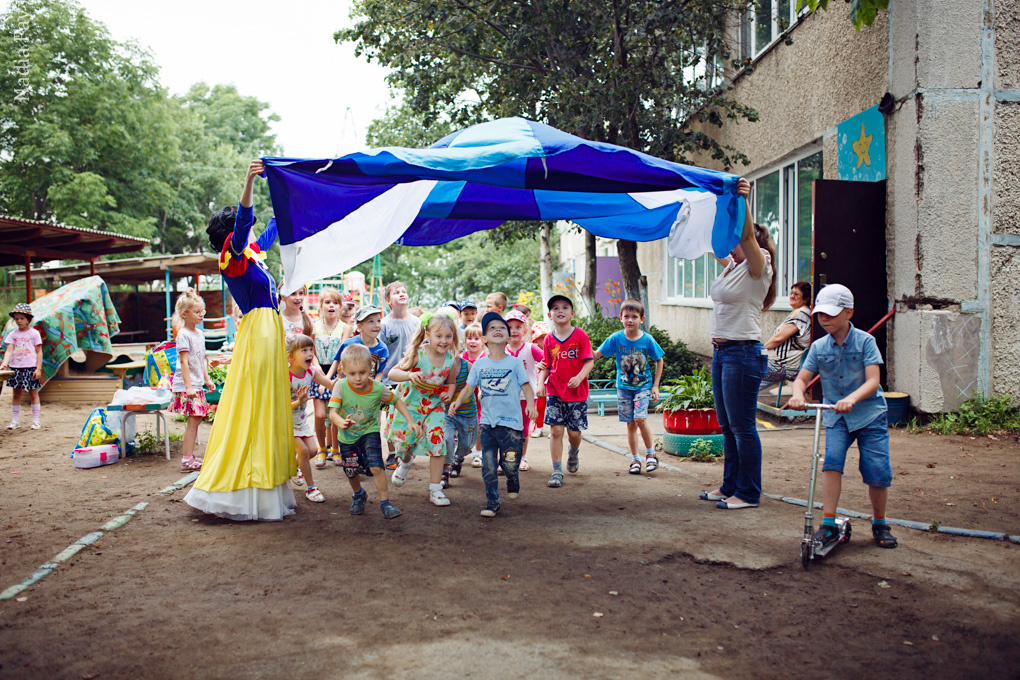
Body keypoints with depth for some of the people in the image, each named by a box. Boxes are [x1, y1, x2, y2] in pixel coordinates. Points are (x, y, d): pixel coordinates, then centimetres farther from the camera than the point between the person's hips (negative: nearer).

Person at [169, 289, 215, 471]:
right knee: (193, 419, -10)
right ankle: (187, 459, -7)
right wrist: (188, 387, -21)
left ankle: (189, 455, 17)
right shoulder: (183, 335, -12)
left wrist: (207, 380, 23)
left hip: (197, 385, 9)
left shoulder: (200, 334, 15)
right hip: (186, 385, -9)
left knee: (197, 418, 9)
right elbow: (183, 362, -17)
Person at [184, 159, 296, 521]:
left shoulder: (252, 253, 16)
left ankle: (267, 488, 17)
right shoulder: (233, 256, -7)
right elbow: (241, 223, -26)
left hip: (270, 330, 9)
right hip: (256, 331, -9)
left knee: (269, 406, 10)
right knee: (251, 405, -9)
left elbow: (273, 227, 34)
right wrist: (249, 182, -40)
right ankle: (239, 493, -6)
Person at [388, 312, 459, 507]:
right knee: (405, 440, -6)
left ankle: (435, 490, 3)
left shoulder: (451, 360, -10)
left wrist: (448, 393, -13)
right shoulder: (417, 355, -19)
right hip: (410, 403, -2)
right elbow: (392, 372, -18)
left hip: (435, 406, 2)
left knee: (438, 442, -9)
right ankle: (405, 461, 36)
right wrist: (409, 375, -37)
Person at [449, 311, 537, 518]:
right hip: (487, 422, 2)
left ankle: (513, 479, 33)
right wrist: (457, 402, -5)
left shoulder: (514, 362, 0)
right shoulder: (479, 364, 7)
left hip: (511, 421, -2)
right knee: (488, 465, 2)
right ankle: (492, 502, 16)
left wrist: (530, 404, -16)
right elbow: (469, 387, 11)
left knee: (510, 463, -2)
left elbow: (526, 386, 0)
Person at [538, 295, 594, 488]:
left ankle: (574, 453, 40)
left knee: (574, 432, 4)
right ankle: (557, 471, 3)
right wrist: (540, 382, -8)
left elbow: (589, 361, -8)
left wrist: (579, 377, -24)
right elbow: (546, 366, 9)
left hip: (577, 392, -1)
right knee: (556, 430, -4)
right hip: (554, 391, 1)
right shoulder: (549, 339, 3)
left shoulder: (580, 336, -5)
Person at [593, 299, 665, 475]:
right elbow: (596, 355, -4)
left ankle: (650, 454, 3)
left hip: (643, 385, -2)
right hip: (623, 387, 2)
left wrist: (655, 386, 0)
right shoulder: (616, 338, -8)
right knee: (630, 424, 6)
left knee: (640, 418, -17)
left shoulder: (647, 340, -9)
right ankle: (635, 459, 19)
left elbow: (659, 360, 3)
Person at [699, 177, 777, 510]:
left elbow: (747, 235, -25)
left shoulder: (757, 267, -9)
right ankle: (730, 486, 24)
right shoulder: (731, 265, 14)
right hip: (721, 352, 9)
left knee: (742, 427, -3)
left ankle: (749, 493, 6)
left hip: (744, 352, -9)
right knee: (727, 425, 14)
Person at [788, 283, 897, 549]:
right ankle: (829, 524, -12)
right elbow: (802, 378, 0)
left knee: (878, 472, -7)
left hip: (869, 413, -2)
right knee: (832, 461, -19)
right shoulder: (819, 347, 2)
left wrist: (851, 399, -35)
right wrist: (798, 395, -24)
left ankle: (880, 524, 18)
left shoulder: (865, 341, -8)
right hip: (835, 417, 2)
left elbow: (873, 381, -17)